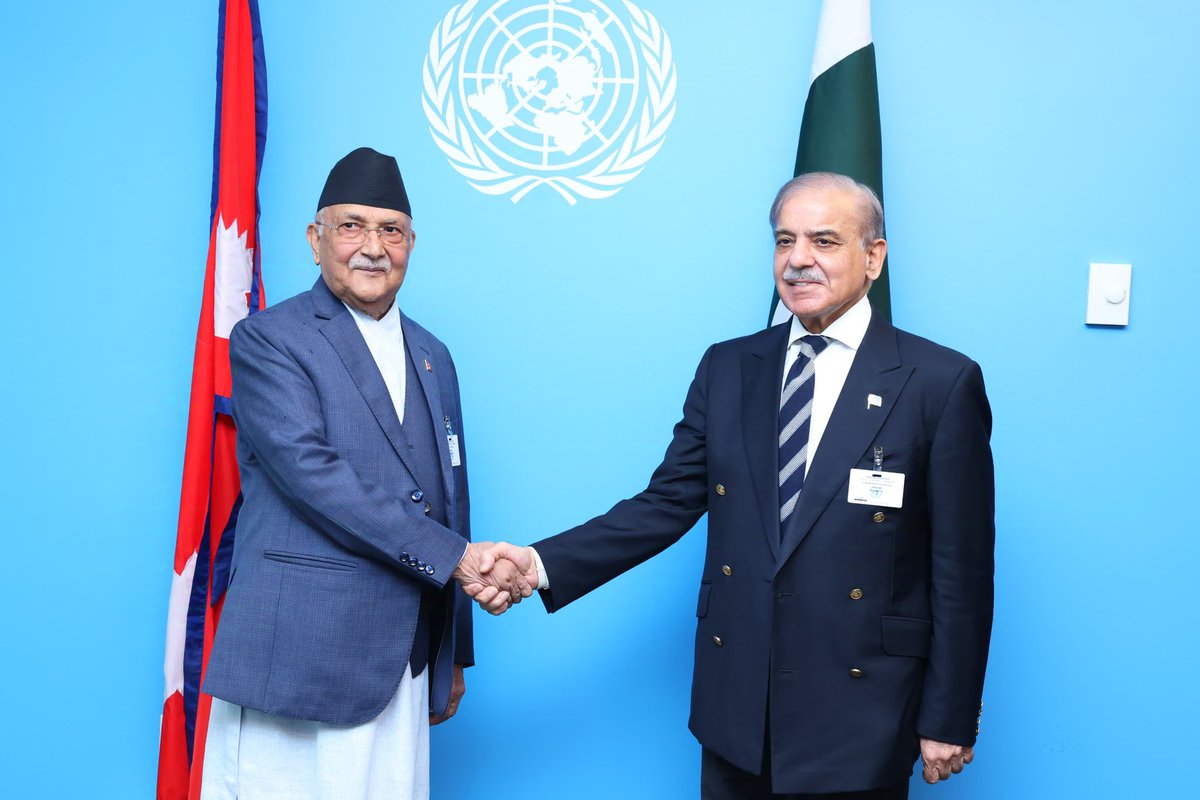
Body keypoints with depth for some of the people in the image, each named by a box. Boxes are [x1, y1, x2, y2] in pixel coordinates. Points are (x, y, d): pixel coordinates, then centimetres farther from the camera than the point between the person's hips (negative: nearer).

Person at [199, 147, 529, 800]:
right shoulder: (268, 340, -3)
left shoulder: (432, 357, 16)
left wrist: (453, 658, 19)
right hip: (298, 659, -5)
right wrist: (456, 556, -17)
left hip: (403, 667, 6)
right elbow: (310, 471, -17)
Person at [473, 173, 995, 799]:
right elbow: (667, 504, 3)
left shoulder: (942, 383, -7)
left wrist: (948, 721, -4)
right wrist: (542, 563, -10)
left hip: (859, 715, -3)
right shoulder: (727, 369, 5)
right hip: (735, 709, 3)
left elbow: (960, 567, -6)